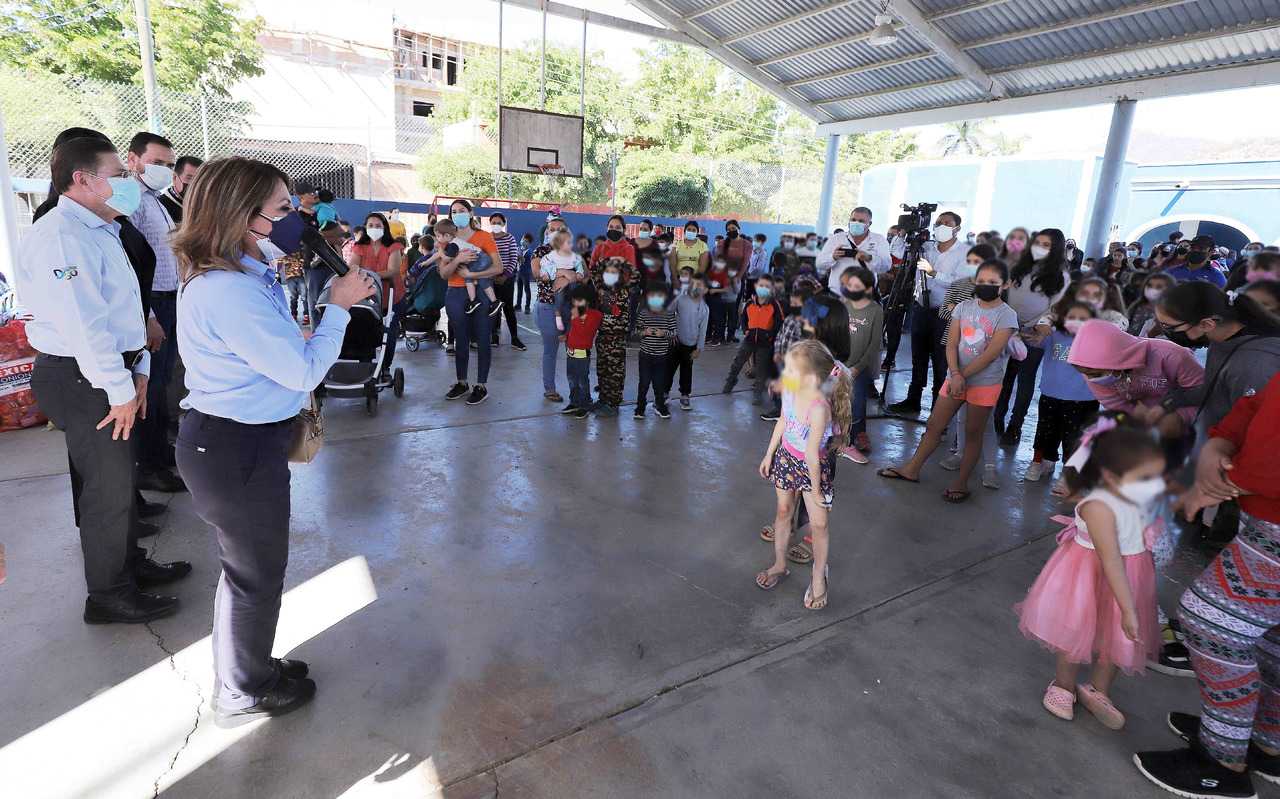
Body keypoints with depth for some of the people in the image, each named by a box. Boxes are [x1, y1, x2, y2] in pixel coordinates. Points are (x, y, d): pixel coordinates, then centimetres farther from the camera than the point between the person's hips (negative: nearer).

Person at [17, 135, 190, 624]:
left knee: (120, 474, 19)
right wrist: (119, 390, -19)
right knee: (106, 486, 0)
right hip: (82, 380, -10)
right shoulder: (60, 236, -17)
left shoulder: (100, 231, 17)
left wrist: (138, 369, 11)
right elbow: (83, 325, -23)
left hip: (112, 372, 10)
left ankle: (131, 564, 36)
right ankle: (107, 596, 16)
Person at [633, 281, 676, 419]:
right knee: (644, 381, 6)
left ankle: (660, 405, 27)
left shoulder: (669, 314, 0)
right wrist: (644, 332, -19)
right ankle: (641, 405, 20)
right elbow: (637, 329, 0)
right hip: (646, 353, -1)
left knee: (659, 381, 11)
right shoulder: (643, 313, -2)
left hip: (661, 354, 1)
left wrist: (664, 333, -18)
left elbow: (673, 332, 0)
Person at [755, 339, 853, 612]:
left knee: (818, 523, 5)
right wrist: (769, 455, 11)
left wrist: (815, 489, -17)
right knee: (784, 510, 19)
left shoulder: (819, 409, -38)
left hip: (813, 466, -6)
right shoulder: (789, 390, -18)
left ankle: (819, 576, 30)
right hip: (786, 457, 6)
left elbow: (812, 455, -27)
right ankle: (779, 565, 40)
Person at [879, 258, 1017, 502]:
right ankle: (912, 470, 20)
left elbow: (991, 354, -16)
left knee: (973, 432, 6)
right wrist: (955, 375, -16)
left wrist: (963, 376, -15)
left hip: (985, 383, -4)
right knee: (934, 424, 9)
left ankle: (961, 482, 17)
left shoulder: (1006, 315, -8)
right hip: (956, 377, 4)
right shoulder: (963, 308, 4)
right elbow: (951, 344, -2)